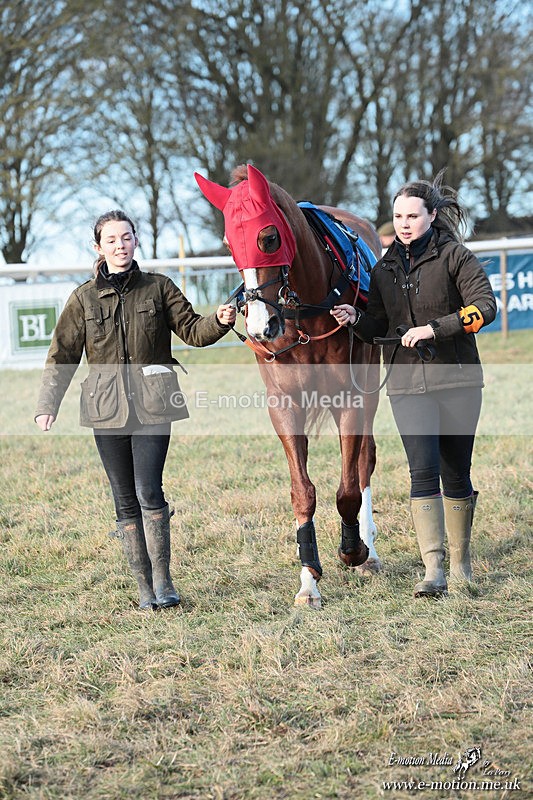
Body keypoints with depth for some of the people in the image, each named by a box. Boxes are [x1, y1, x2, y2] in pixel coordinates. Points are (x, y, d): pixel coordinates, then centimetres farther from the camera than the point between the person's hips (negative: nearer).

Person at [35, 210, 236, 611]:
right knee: (125, 500, 4)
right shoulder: (84, 298, 7)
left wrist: (218, 321, -18)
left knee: (149, 490, -14)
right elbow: (62, 356, 7)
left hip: (152, 405, -2)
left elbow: (192, 330, 4)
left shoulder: (159, 288, 6)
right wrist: (47, 405, -2)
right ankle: (145, 586, 12)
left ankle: (163, 580, -3)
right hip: (107, 410, 2)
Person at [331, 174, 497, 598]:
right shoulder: (385, 269, 11)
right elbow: (378, 327, 16)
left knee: (456, 473, 6)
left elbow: (484, 307, -13)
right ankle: (434, 571, -15)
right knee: (424, 471, -11)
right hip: (408, 383, 2)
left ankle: (461, 562, 23)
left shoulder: (455, 256, -3)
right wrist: (356, 319, -6)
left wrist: (433, 328, -19)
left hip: (457, 377, -2)